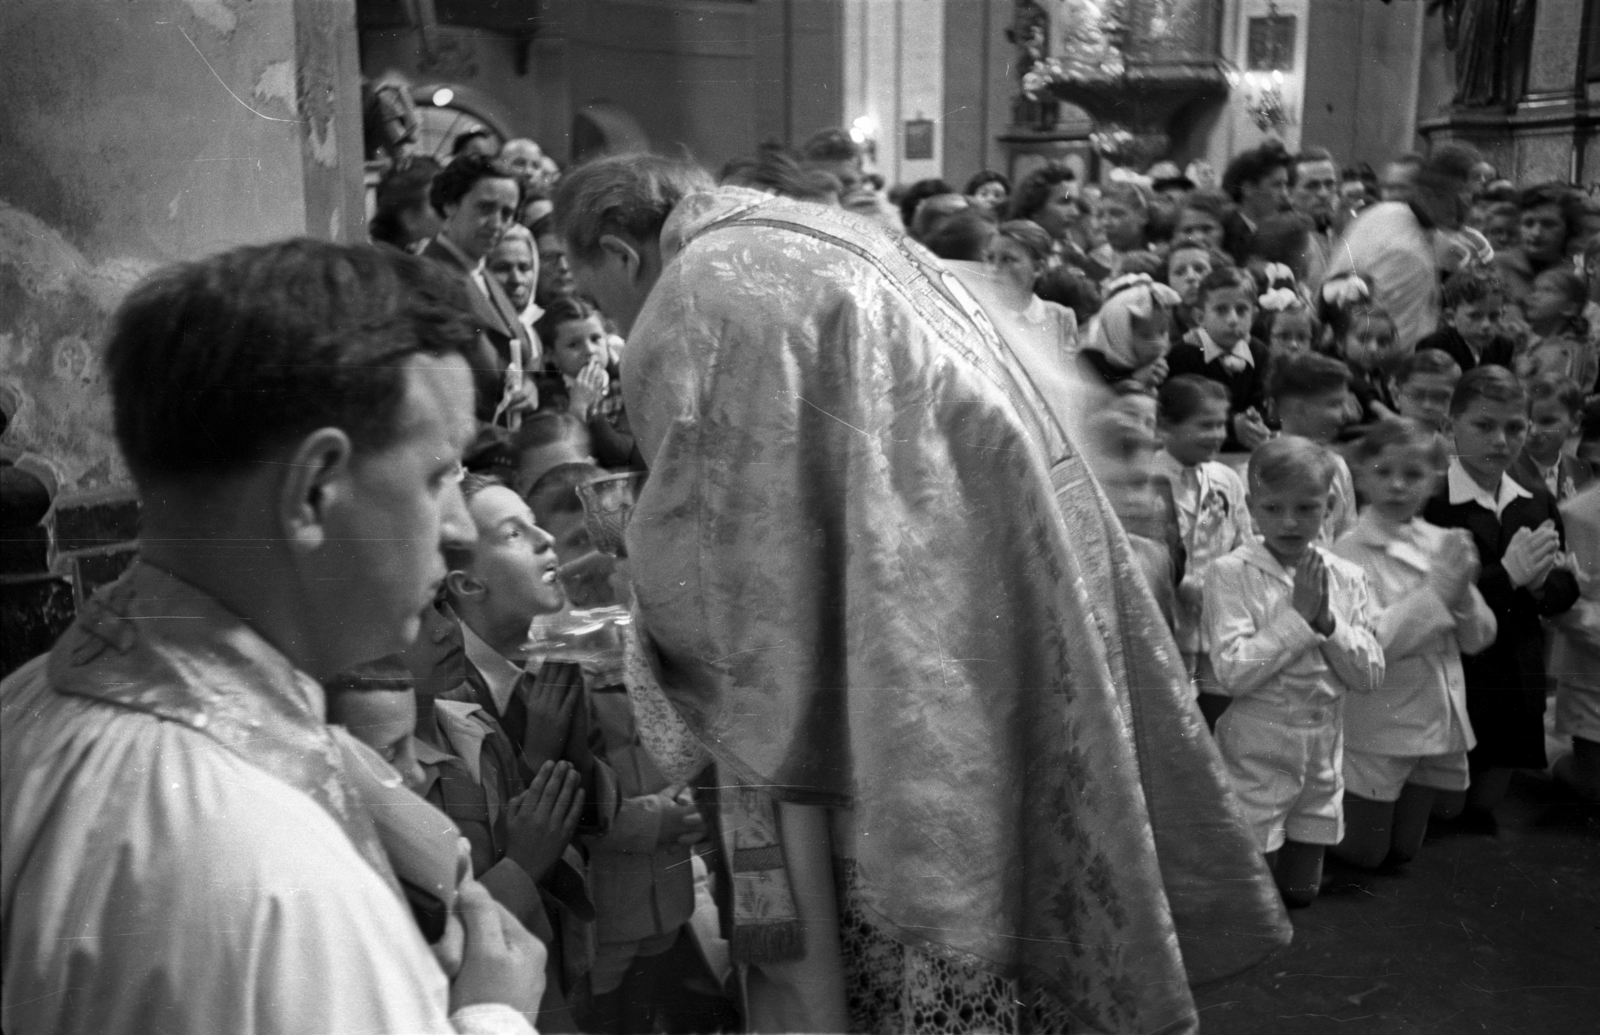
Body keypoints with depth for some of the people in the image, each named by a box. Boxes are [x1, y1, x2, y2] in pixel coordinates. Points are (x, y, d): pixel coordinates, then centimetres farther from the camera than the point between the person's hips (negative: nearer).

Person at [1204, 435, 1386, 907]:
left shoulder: (1346, 578, 0)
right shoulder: (1231, 573, -13)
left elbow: (1369, 676, -3)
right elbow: (1231, 672, -21)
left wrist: (1327, 621, -17)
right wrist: (1298, 615, -20)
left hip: (1323, 753, 5)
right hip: (1256, 755, -4)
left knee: (1300, 891, 18)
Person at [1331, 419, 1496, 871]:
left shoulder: (1444, 544, 3)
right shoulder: (1352, 551, -15)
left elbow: (1478, 638, 3)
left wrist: (1462, 592, -16)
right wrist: (1436, 592, -24)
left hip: (1438, 722, 6)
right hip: (1377, 727, -6)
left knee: (1403, 851, 20)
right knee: (1364, 853, 9)